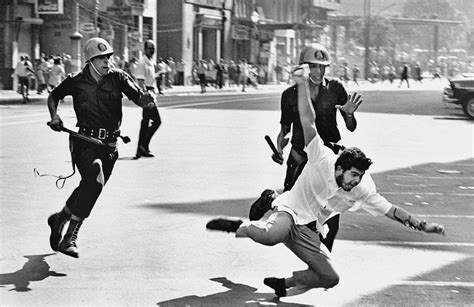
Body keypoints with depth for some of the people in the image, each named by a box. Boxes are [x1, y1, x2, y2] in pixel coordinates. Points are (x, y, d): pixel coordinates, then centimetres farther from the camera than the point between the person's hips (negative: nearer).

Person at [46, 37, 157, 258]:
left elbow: (138, 96, -10)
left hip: (109, 145, 4)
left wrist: (147, 102, -33)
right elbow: (53, 96, 18)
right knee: (95, 180, -25)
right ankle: (70, 238, -19)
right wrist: (54, 117, 2)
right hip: (84, 140, -4)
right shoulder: (76, 82, 0)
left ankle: (60, 218, 39)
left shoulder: (118, 78, 2)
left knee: (89, 188, 10)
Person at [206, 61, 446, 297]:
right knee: (272, 236, -43)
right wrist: (303, 85, -29)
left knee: (330, 279, -1)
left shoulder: (362, 190, -5)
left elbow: (389, 209, 3)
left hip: (309, 232, 6)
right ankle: (242, 227, -12)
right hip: (290, 210, -6)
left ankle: (283, 283, 21)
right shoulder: (322, 159, -18)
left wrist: (421, 225, -2)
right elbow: (308, 121, -23)